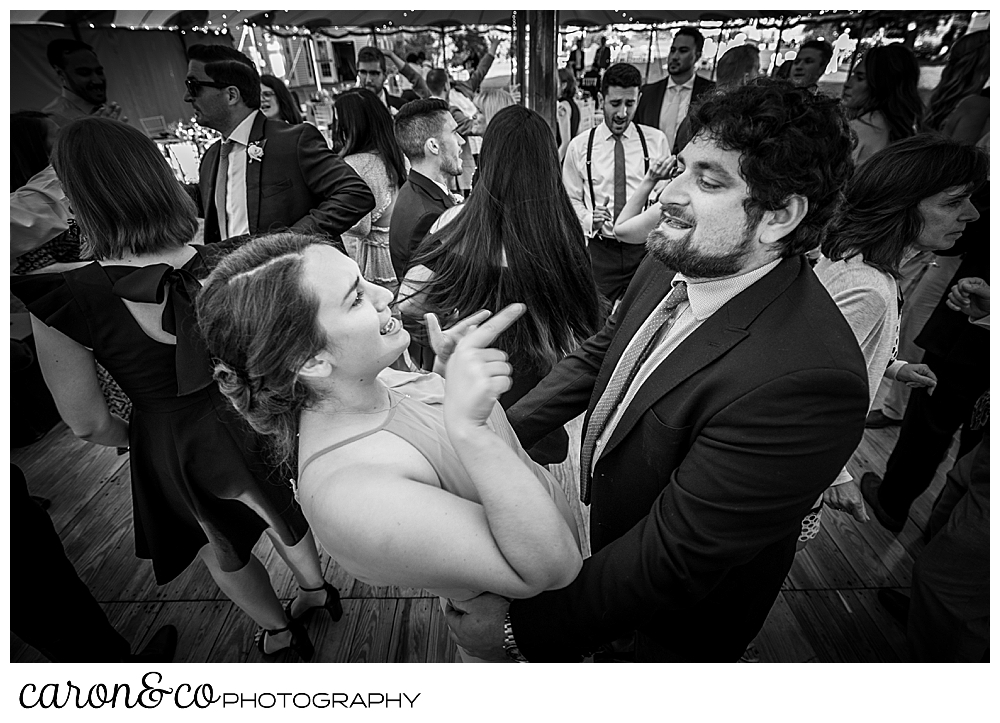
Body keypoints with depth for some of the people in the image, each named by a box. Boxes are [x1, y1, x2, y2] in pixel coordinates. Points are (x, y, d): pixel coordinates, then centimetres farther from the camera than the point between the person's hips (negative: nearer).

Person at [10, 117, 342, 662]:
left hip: (171, 447, -1)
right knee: (279, 512, 30)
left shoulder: (62, 300, -24)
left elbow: (87, 423, -13)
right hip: (250, 418, 2)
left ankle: (279, 632, 51)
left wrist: (135, 436, 8)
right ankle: (316, 590, 55)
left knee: (222, 547, 27)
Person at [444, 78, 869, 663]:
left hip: (685, 617, -5)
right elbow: (603, 351, -2)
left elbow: (670, 560, -35)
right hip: (605, 517, 5)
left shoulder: (806, 381, -40)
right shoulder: (676, 261, -16)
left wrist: (520, 627, -27)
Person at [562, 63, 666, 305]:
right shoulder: (579, 146, 4)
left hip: (644, 247, 1)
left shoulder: (656, 140, 6)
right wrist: (589, 220, -12)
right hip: (599, 248, -1)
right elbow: (571, 199, 6)